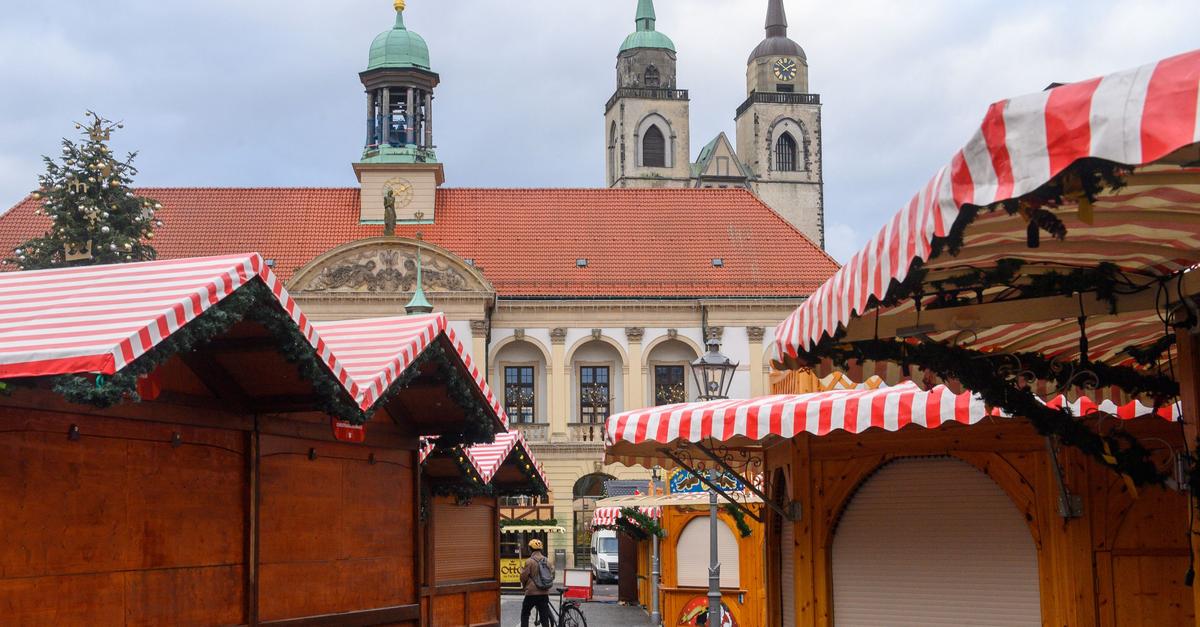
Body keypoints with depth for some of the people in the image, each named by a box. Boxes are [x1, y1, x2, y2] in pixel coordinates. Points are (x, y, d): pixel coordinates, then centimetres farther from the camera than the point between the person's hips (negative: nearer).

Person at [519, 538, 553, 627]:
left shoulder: (529, 561, -11)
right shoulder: (546, 560, 4)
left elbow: (523, 576, -7)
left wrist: (524, 586, 13)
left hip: (532, 593, -4)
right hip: (544, 592, 4)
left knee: (525, 613, 12)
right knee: (544, 616, 6)